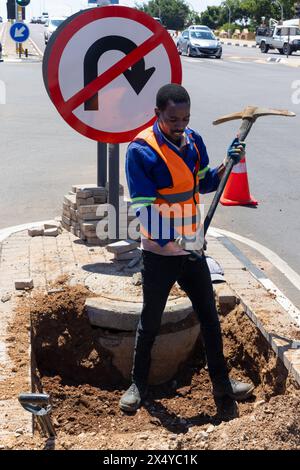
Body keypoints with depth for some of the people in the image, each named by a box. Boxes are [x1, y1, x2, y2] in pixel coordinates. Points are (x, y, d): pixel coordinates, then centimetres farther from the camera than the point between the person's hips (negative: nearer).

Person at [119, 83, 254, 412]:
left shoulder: (194, 141, 0)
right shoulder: (140, 150, -18)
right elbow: (143, 207, -20)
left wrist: (227, 164, -5)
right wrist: (172, 242, -30)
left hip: (192, 249, 5)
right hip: (159, 253, -5)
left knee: (209, 315, 14)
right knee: (150, 322, 9)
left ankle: (221, 382, 29)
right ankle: (139, 385, 28)